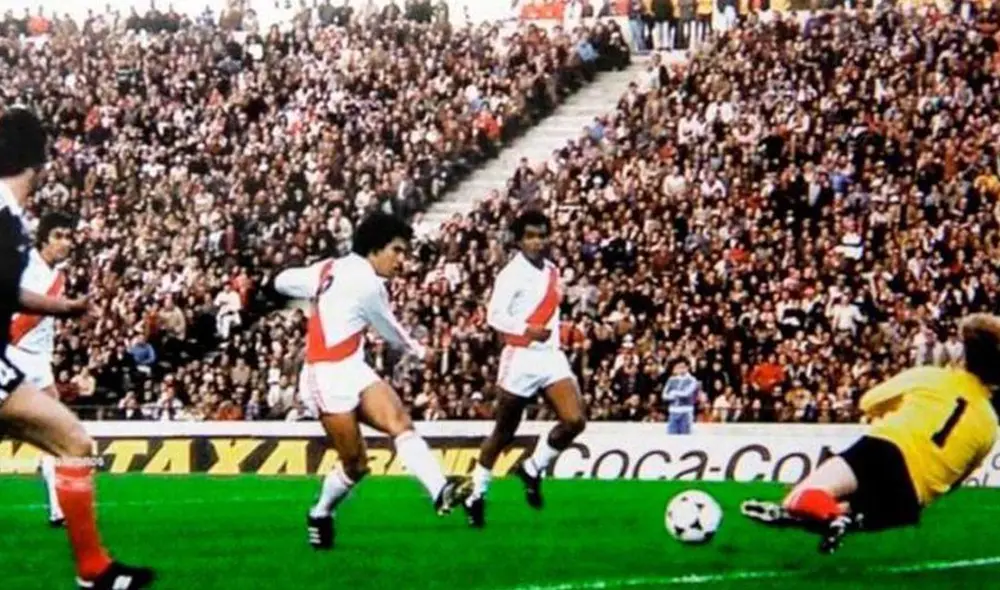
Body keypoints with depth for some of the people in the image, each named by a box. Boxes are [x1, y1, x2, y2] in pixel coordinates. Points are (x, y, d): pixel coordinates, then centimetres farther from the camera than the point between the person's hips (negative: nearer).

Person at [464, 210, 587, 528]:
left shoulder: (552, 272, 11)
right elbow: (494, 315, -19)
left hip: (552, 357, 6)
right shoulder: (512, 274, -11)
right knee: (504, 433, 4)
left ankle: (533, 469, 10)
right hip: (521, 358, -6)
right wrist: (527, 330, -33)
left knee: (575, 421, -13)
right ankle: (476, 495, 21)